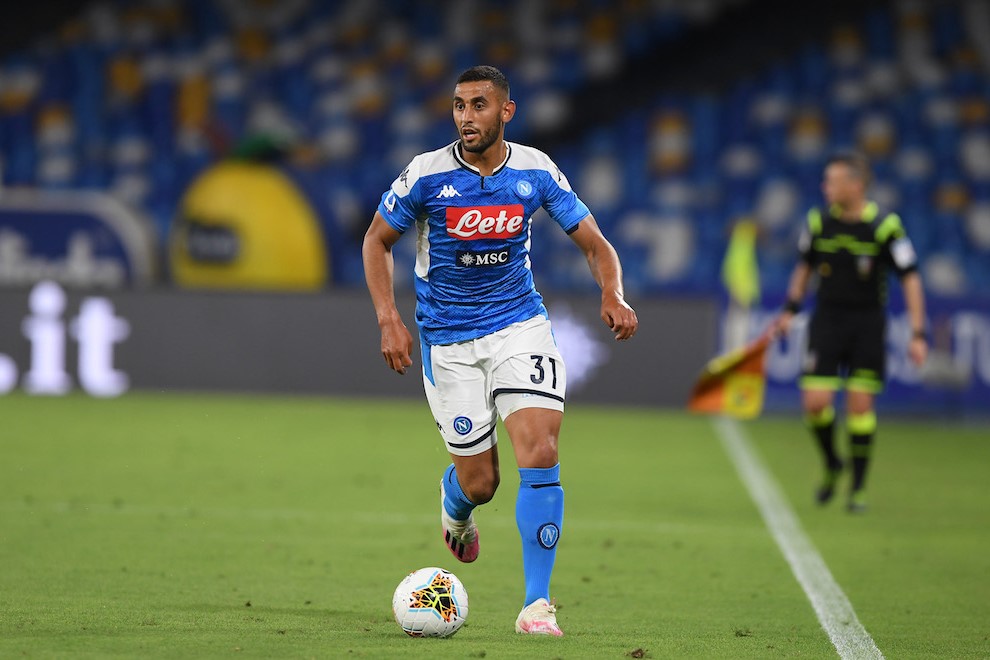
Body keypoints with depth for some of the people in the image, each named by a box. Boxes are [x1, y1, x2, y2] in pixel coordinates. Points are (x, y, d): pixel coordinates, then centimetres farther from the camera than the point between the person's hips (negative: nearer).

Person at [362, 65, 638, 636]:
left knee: (540, 450, -19)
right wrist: (389, 320, -9)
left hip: (520, 326, 1)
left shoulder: (535, 172, -6)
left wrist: (614, 295, -18)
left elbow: (596, 244, 2)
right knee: (479, 481, 2)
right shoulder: (427, 175, -11)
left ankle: (537, 603, -14)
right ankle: (454, 506, 43)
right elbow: (377, 240, 2)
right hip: (448, 341, -1)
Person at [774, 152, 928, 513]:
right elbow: (805, 266, 15)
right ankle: (831, 464, 20)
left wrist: (918, 334, -12)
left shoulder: (885, 226, -13)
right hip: (827, 318, 2)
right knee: (815, 402, -9)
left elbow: (910, 279, -8)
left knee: (860, 405, -4)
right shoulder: (819, 221, -3)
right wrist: (790, 310, 10)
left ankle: (858, 487, 12)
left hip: (868, 324, -2)